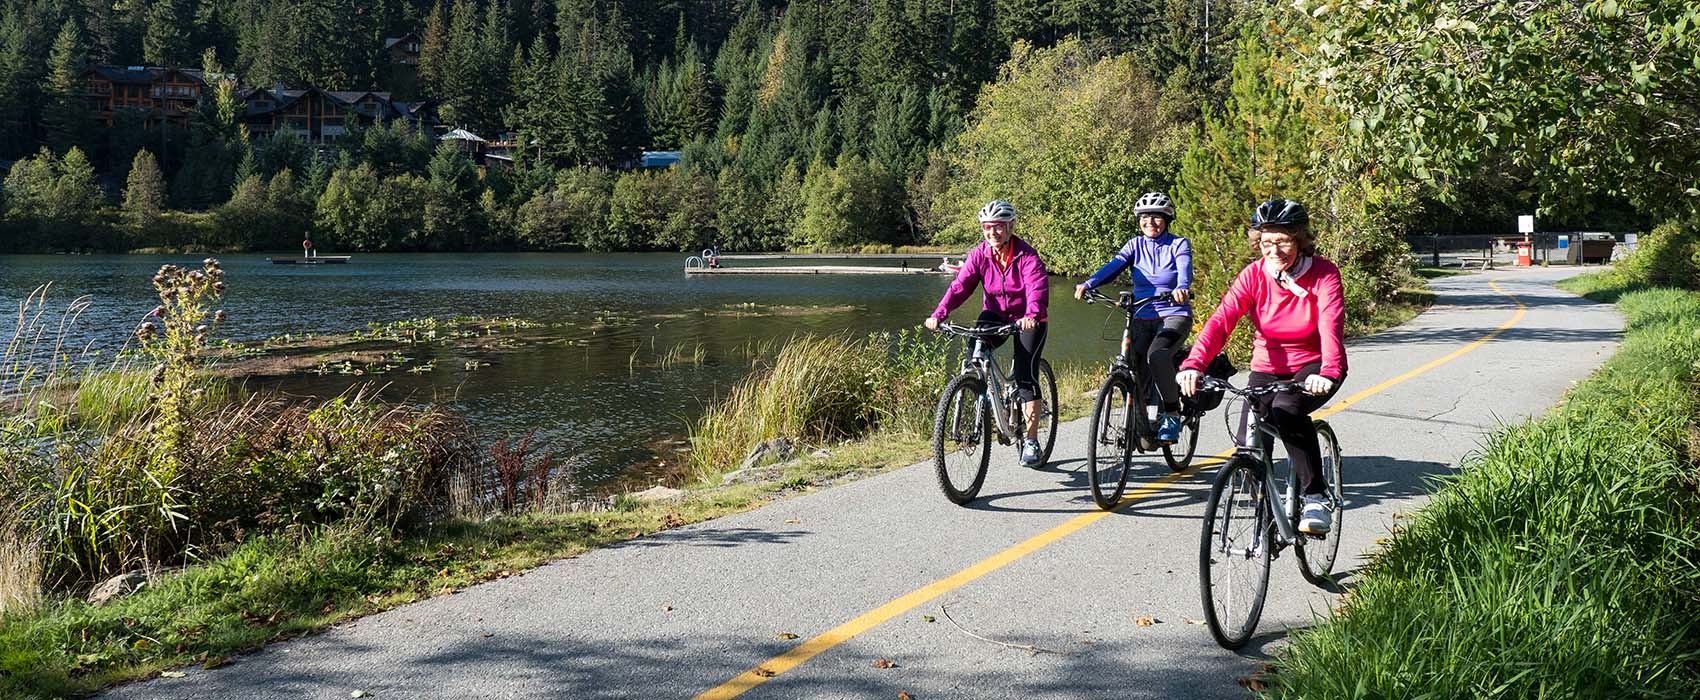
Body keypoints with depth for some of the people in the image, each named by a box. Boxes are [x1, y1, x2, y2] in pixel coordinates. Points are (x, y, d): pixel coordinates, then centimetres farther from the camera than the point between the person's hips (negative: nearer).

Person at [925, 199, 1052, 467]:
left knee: (1026, 374, -13)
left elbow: (1038, 289, -33)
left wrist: (1031, 316, -54)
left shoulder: (1027, 256, -19)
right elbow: (960, 286, -17)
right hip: (995, 314, 3)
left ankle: (1031, 442, -2)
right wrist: (938, 314, -33)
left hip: (1027, 320, -3)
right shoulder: (979, 254, -8)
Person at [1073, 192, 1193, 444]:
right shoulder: (1135, 245, 7)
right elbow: (1113, 265, -9)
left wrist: (1181, 289, -45)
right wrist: (1088, 284, -28)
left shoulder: (1179, 244, -1)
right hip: (1143, 317, 4)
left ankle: (1172, 411, -14)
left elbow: (1185, 270, -21)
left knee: (1157, 355, -32)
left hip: (1174, 314, -4)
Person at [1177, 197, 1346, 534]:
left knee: (1285, 410, -33)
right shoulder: (1254, 275, -10)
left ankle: (1317, 497, -20)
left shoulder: (1323, 273, -15)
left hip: (1313, 368, -3)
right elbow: (1221, 321, -23)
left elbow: (1331, 325, -30)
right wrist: (1193, 364, -41)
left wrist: (1328, 372, -50)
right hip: (1267, 369, 3)